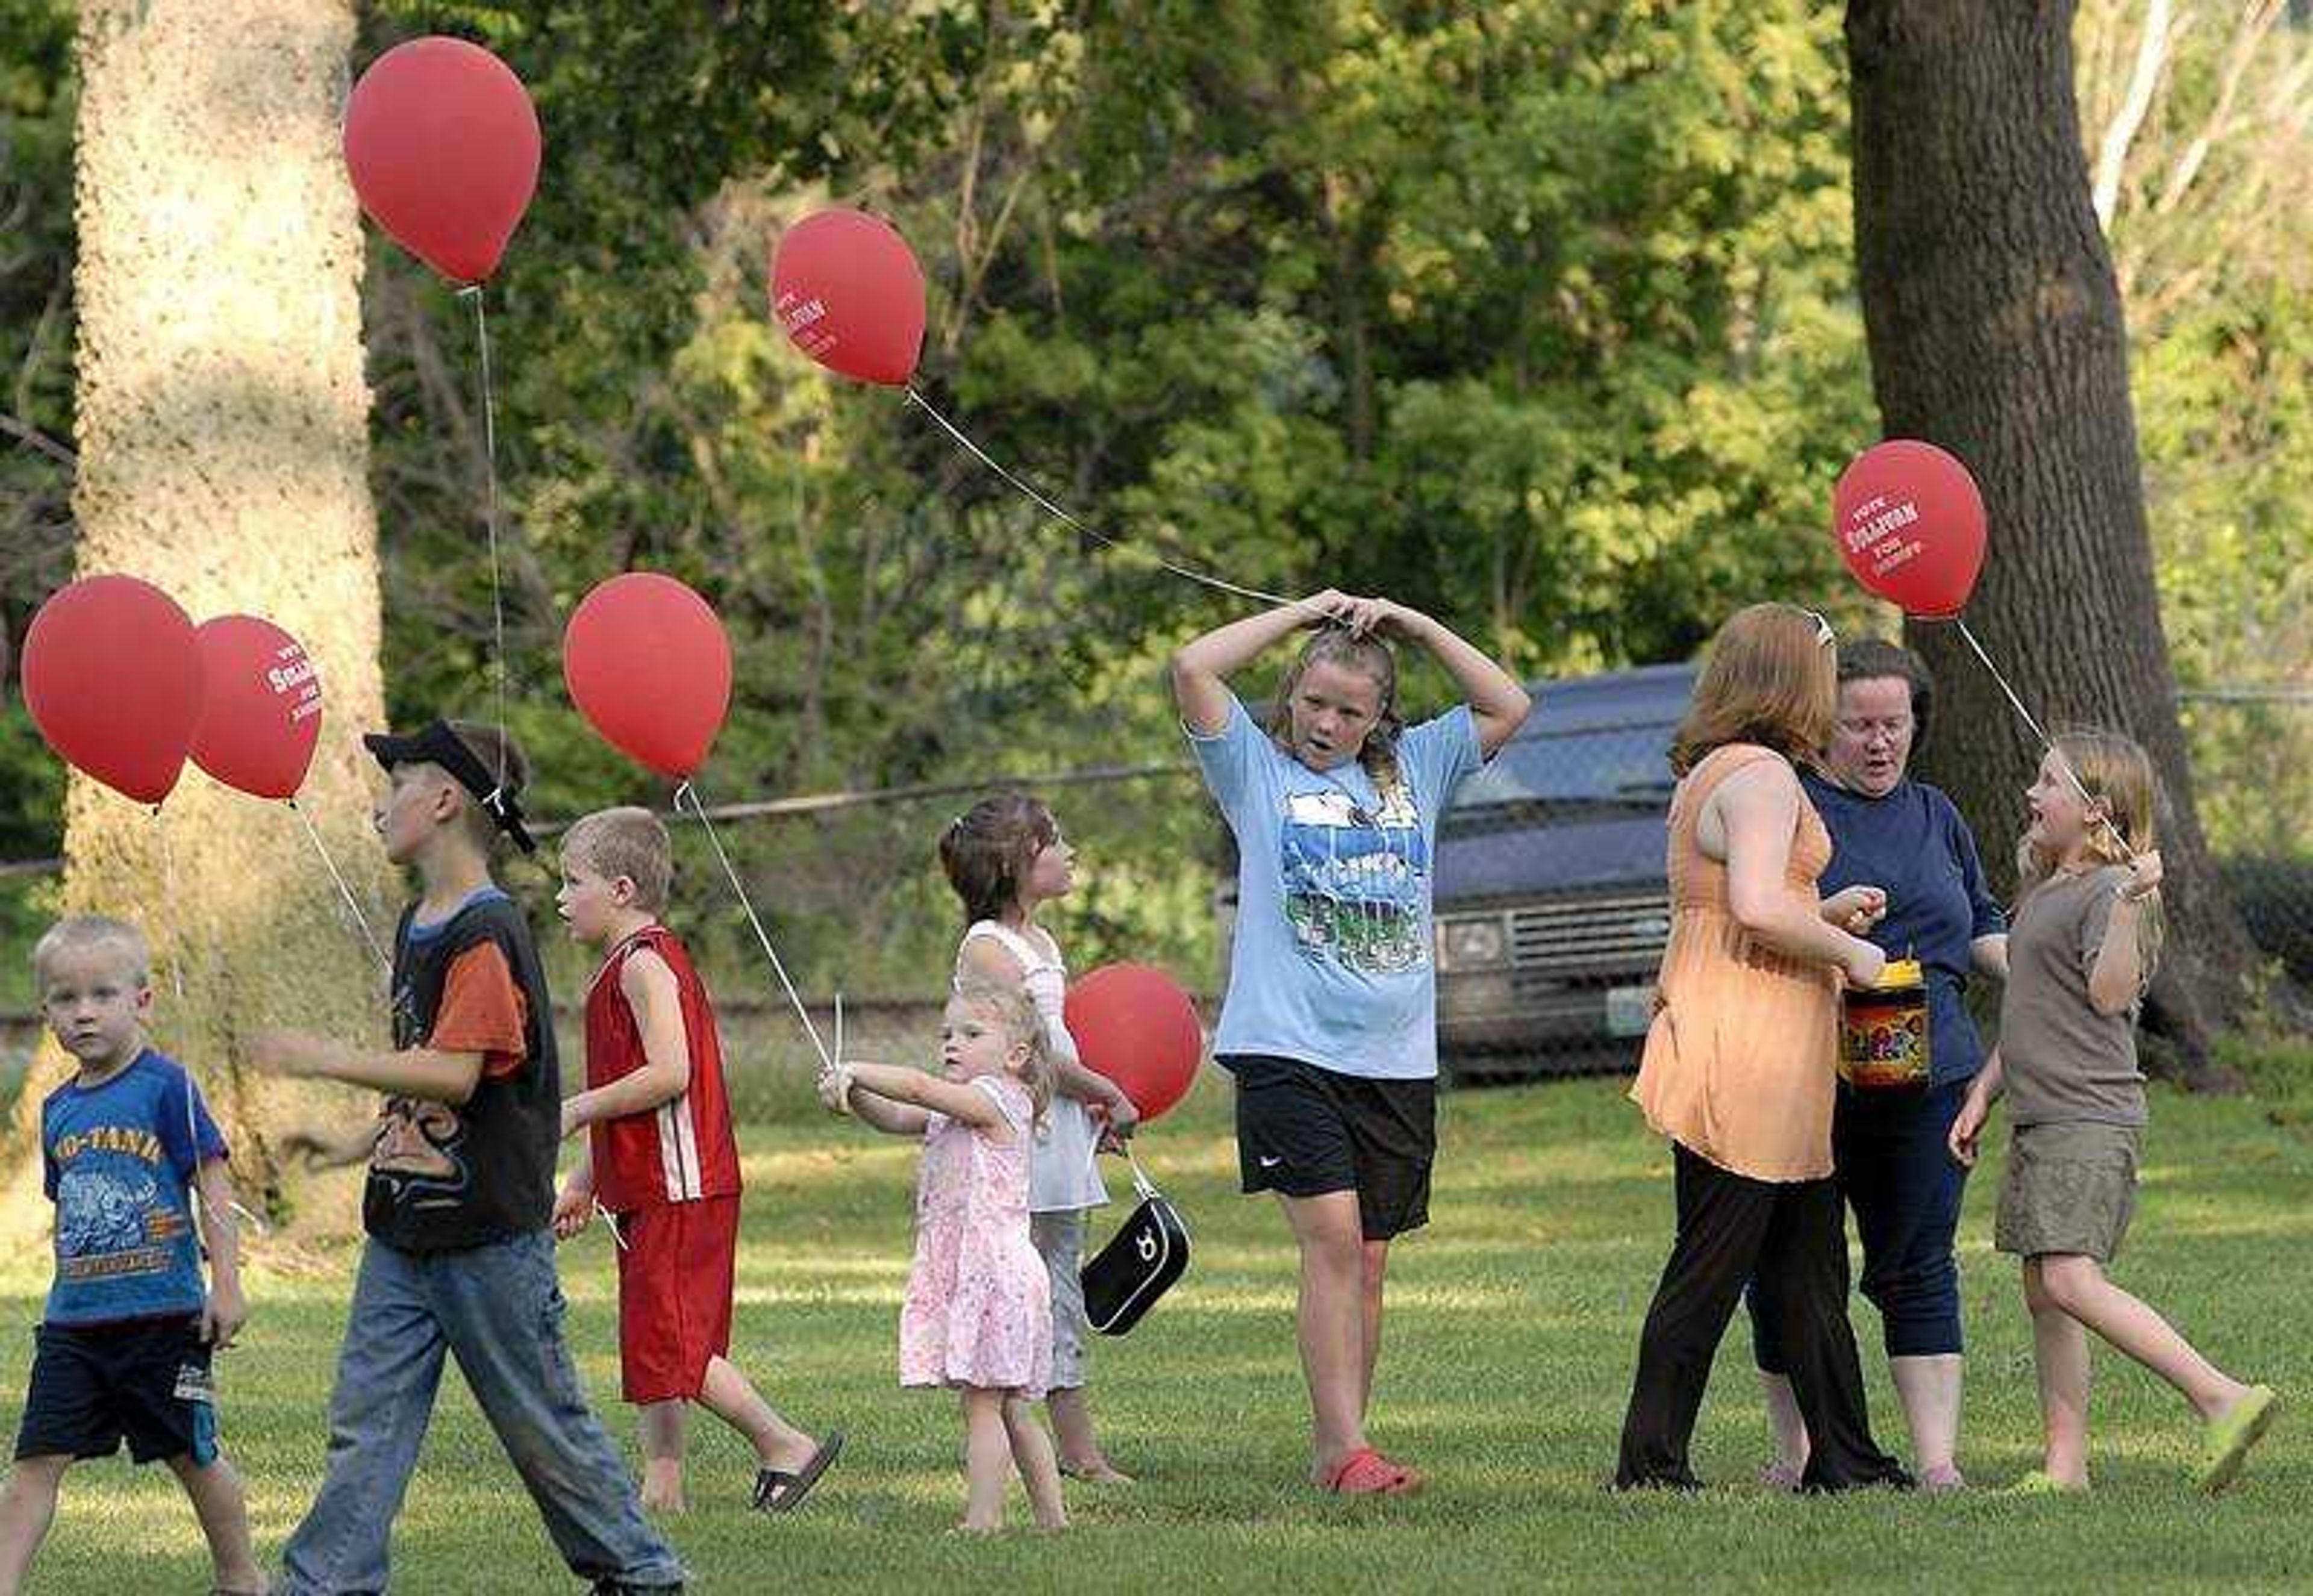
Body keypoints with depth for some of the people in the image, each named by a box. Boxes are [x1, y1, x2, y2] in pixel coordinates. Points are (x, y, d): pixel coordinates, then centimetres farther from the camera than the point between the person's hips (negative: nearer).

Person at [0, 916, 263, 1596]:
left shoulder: (165, 1086, -8)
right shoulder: (58, 1110, 9)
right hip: (73, 1322, 5)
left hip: (163, 1316, -5)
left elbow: (213, 1189, -7)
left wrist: (227, 1285, -12)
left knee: (192, 1457, 9)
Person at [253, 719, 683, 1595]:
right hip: (405, 1229, 8)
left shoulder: (488, 933, -18)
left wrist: (326, 1059, -24)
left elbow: (454, 1072, -27)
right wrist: (362, 1140, 14)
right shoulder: (418, 928, 12)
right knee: (366, 1421, 3)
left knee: (541, 1421, 4)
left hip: (491, 1234, -8)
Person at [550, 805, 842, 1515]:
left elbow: (668, 1073, -25)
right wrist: (585, 1179, 23)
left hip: (676, 1187, -10)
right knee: (652, 1344, 10)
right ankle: (661, 1484, 11)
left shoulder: (644, 963, -14)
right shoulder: (629, 963, 18)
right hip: (650, 1189, 10)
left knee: (670, 1342, -10)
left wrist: (578, 1110, -15)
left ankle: (785, 1444, -4)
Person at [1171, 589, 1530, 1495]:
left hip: (1396, 1057, 4)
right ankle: (1346, 1448, -17)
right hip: (1288, 1047, -4)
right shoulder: (1260, 769, 6)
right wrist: (1303, 615, 1)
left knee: (1368, 1258, 5)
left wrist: (1412, 626, 7)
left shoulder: (1413, 770, 15)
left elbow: (1508, 707, 13)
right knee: (1332, 1236, -15)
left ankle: (1334, 1447, 11)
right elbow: (1194, 670, -7)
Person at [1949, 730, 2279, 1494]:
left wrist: (2131, 902, -32)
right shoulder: (2044, 890, 18)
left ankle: (2224, 1397, -22)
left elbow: (2109, 994, -24)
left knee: (2072, 1281, -20)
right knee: (2043, 1293, 7)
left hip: (2091, 1120, -10)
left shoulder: (2110, 891, -11)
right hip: (2039, 1119, 10)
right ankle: (2066, 1466, 9)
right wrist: (1982, 1094, 23)